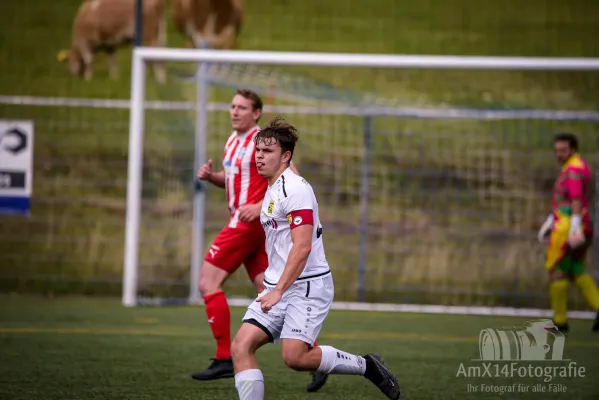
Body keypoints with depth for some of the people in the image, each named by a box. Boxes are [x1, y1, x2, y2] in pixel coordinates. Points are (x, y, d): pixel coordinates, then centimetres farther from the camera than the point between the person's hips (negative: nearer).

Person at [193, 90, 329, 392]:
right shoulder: (233, 141, 16)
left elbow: (293, 180, -18)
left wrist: (262, 205, -25)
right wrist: (211, 176, 8)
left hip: (250, 222, -9)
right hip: (245, 223, 9)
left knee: (208, 281, -8)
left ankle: (224, 360, -7)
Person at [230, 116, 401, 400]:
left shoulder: (295, 188, -14)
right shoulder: (272, 189, 17)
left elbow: (302, 247, -22)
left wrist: (278, 291, -26)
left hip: (307, 286, -9)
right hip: (278, 287, 9)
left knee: (294, 356, -21)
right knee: (241, 347, -8)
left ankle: (366, 366, 1)